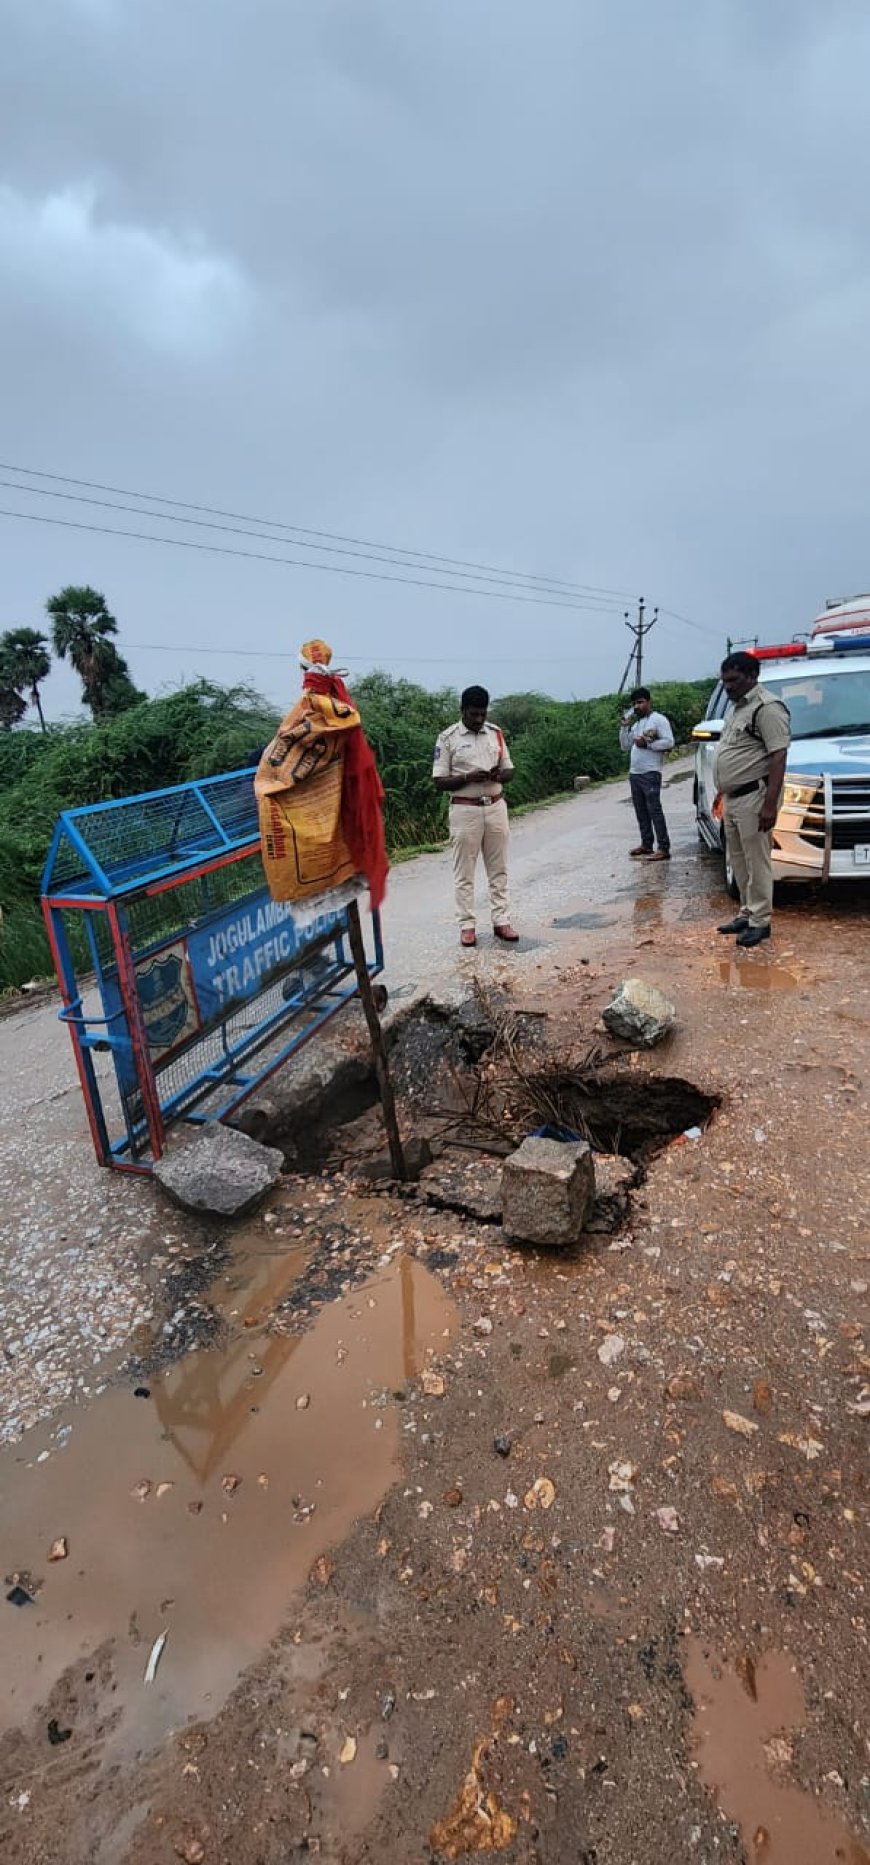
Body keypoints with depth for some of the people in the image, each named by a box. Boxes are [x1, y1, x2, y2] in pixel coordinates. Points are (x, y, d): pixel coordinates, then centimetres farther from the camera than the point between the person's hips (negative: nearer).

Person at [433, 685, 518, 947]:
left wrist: (498, 775, -12)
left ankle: (501, 921, 16)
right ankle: (466, 925, 9)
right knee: (464, 872, 2)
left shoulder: (496, 733, 7)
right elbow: (439, 781, -6)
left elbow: (510, 771, 11)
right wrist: (468, 778, -21)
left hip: (496, 807, 4)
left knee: (498, 869, 8)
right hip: (465, 810, -4)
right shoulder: (448, 738, -5)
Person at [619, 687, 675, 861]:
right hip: (634, 773, 8)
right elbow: (625, 746, 19)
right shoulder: (635, 723, 21)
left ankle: (663, 848, -12)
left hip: (650, 773, -8)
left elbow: (669, 742, -12)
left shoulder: (658, 719, -3)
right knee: (641, 811, 9)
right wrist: (624, 727, 8)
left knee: (654, 810, -11)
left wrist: (647, 744, -16)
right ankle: (646, 844, 17)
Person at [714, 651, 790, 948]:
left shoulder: (767, 708, -12)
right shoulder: (736, 708, 18)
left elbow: (778, 757, -19)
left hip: (753, 798, -9)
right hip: (732, 798, 10)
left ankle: (759, 921, 2)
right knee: (739, 861, 14)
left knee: (756, 861, -5)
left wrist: (770, 803, -25)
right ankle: (747, 913, 24)